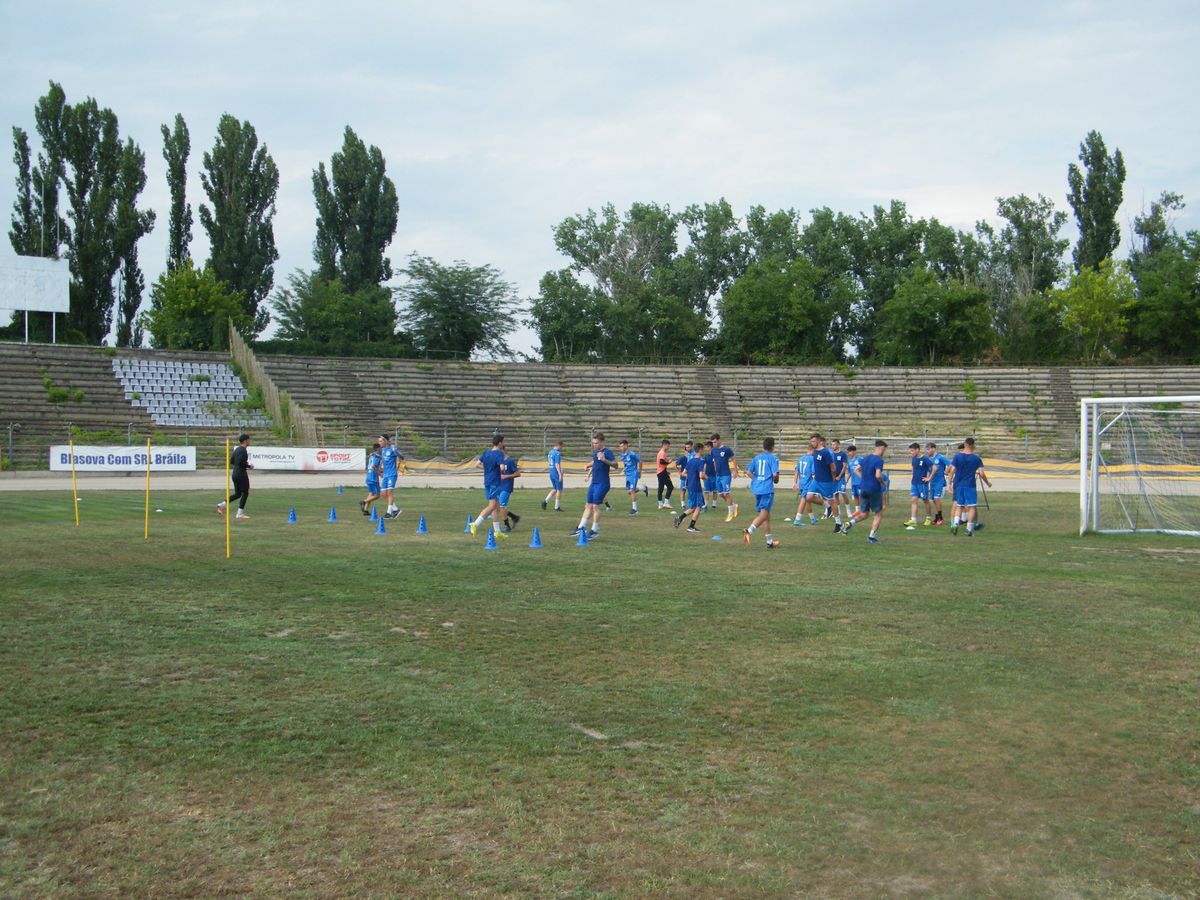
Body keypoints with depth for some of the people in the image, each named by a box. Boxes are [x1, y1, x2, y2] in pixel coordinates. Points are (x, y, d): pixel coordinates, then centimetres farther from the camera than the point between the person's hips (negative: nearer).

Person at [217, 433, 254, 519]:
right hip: (241, 474, -9)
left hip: (234, 473, 9)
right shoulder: (243, 450, -15)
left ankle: (222, 505, 5)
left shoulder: (236, 449, 12)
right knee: (245, 493, 1)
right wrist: (249, 466, -8)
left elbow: (231, 461, 15)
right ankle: (240, 513, -1)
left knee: (237, 494, 16)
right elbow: (241, 462, -23)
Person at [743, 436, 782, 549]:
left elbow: (750, 472, 8)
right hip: (767, 489, -6)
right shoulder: (773, 458, -6)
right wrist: (776, 481, 6)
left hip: (756, 488, 6)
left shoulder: (757, 458, 10)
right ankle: (749, 530, -30)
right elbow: (775, 474, -14)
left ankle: (770, 541, 19)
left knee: (766, 514, 14)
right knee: (764, 514, -7)